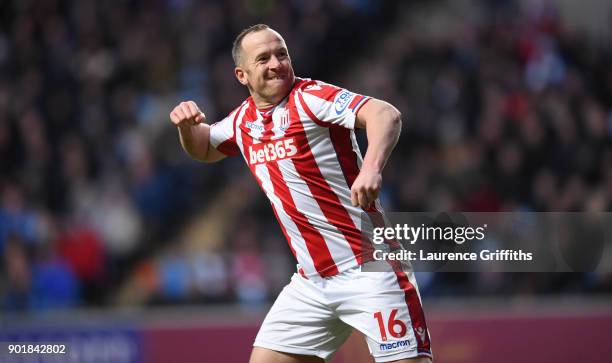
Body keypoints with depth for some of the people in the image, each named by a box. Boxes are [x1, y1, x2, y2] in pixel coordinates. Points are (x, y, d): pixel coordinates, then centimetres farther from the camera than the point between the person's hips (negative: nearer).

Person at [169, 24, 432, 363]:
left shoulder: (310, 97, -11)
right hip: (312, 281, 7)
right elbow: (203, 148, 33)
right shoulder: (244, 119, 11)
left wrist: (372, 168, -44)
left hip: (367, 269, -7)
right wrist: (187, 124, 10)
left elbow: (385, 114, -25)